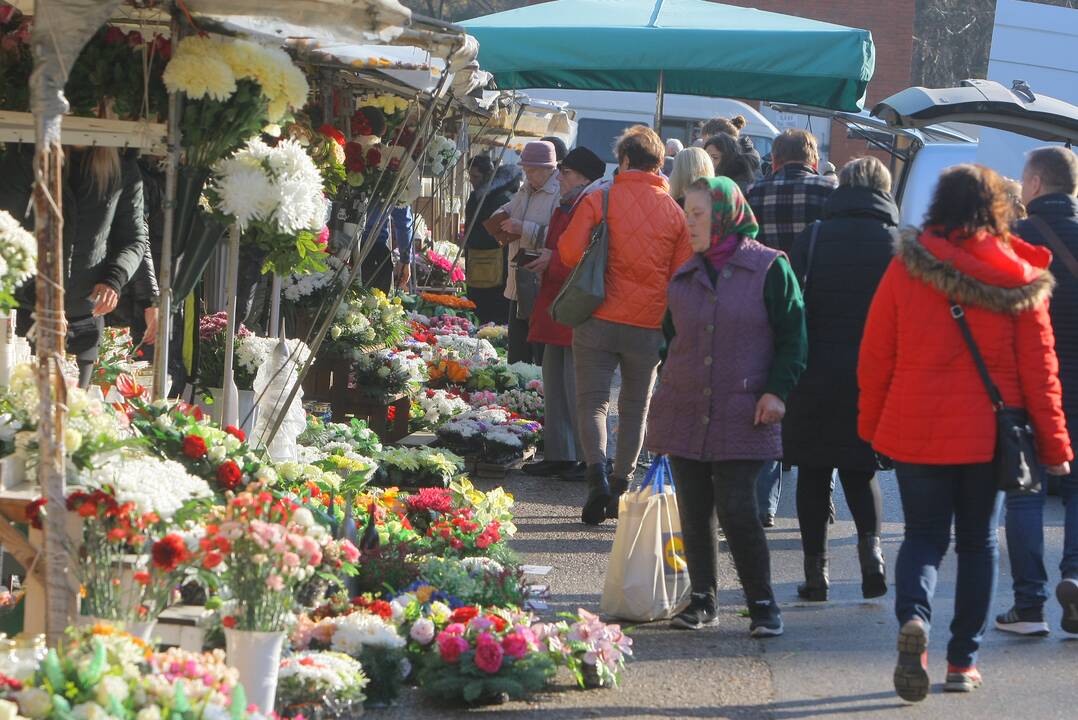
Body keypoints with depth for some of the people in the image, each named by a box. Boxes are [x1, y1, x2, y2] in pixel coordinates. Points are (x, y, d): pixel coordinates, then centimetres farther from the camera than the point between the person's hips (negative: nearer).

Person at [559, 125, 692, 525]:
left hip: (599, 319, -2)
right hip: (649, 324, 2)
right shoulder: (673, 211, 3)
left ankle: (597, 474, -19)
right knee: (635, 408, 13)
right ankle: (621, 485, 12)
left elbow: (570, 251, -8)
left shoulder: (598, 200, -5)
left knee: (593, 401, 2)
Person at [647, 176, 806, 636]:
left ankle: (762, 603, 2)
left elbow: (792, 337, -3)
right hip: (685, 412, 5)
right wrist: (665, 394, 19)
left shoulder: (770, 270, -4)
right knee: (694, 512, 6)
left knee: (737, 510, -10)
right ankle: (702, 599, 17)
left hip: (741, 419, -5)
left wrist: (777, 390, -12)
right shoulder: (686, 277, 12)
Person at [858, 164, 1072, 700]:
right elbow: (1038, 367, -2)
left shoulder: (906, 268, -5)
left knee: (923, 535, 11)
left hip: (916, 430, 0)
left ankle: (913, 617, -18)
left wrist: (870, 424, 12)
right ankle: (963, 661, 14)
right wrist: (1053, 443, 5)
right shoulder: (1018, 276, -5)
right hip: (987, 434, 0)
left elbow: (875, 355, 0)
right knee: (978, 542, 15)